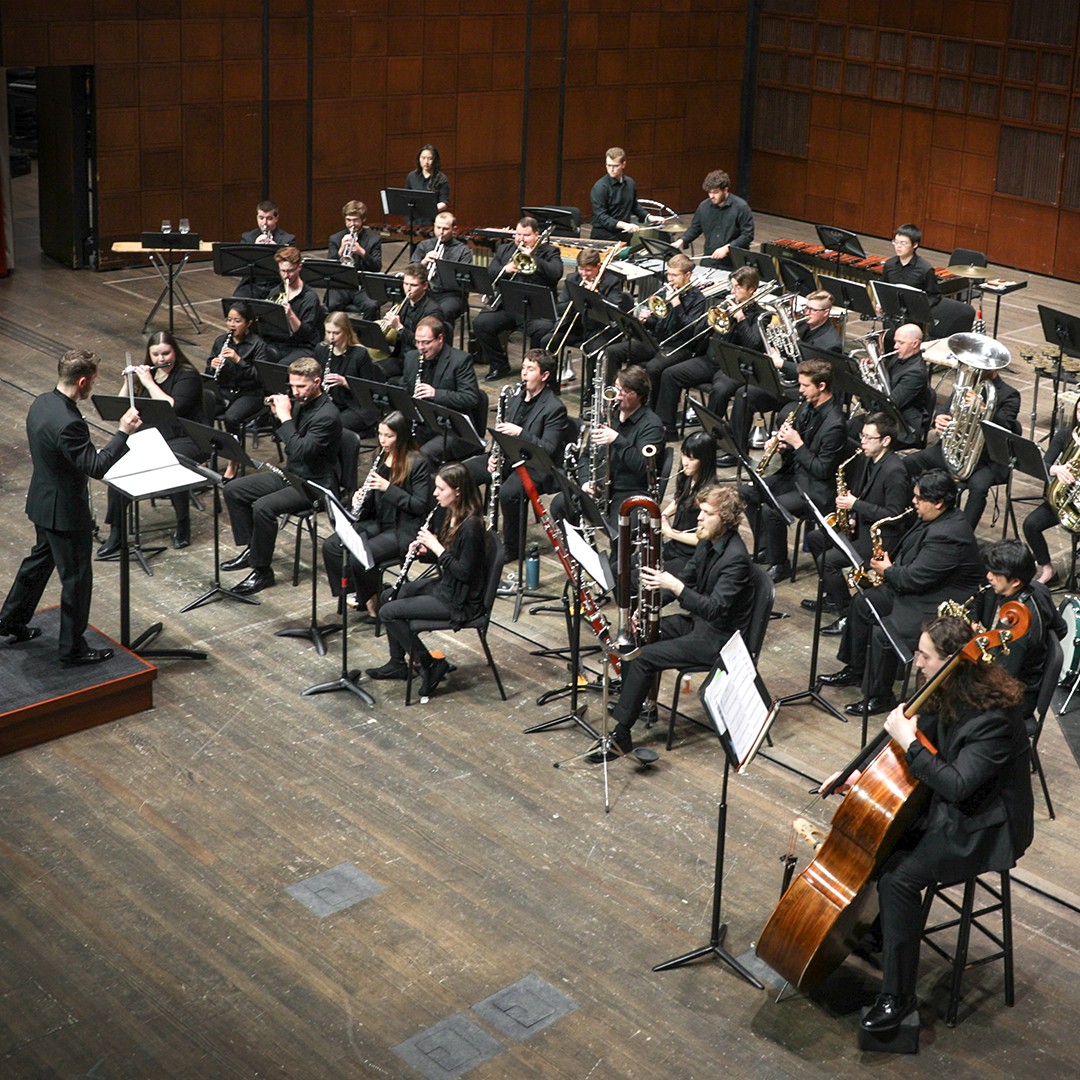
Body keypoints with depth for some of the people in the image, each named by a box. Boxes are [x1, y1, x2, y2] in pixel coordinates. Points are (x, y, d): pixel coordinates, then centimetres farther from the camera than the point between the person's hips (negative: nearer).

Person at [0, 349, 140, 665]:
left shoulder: (41, 403, -2)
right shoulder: (68, 423, -33)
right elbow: (97, 467, -31)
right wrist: (123, 431, -27)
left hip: (42, 502, 10)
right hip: (66, 511, -10)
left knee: (40, 559, 28)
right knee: (76, 577, 6)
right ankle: (72, 648, 20)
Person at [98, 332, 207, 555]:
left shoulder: (187, 375, -7)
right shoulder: (147, 372, 12)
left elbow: (172, 408, -22)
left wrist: (148, 382, -17)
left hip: (185, 439, -5)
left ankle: (183, 526, -13)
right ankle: (115, 533, -14)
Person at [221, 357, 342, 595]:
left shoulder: (327, 415, -22)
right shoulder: (299, 402, 4)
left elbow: (300, 452, -31)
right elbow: (287, 439, 16)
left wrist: (285, 417, -26)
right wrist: (277, 414, -1)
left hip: (315, 483, -10)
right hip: (291, 473, 10)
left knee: (263, 507, -30)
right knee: (233, 489, 6)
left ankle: (262, 571, -15)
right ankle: (250, 550, 15)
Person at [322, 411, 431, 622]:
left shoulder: (418, 464, -13)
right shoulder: (381, 458, 9)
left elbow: (420, 506, -17)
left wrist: (388, 487, -23)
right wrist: (360, 500, -7)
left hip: (404, 531, -8)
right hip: (378, 523, 8)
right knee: (330, 545, -10)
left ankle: (374, 602, -3)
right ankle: (355, 593, 2)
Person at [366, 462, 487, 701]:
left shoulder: (470, 525, -25)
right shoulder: (446, 514, 3)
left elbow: (464, 571, -25)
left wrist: (436, 547, -22)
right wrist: (424, 549, -5)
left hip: (460, 600, -10)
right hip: (443, 584, 10)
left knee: (389, 612, -11)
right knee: (388, 595, 15)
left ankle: (431, 665, 0)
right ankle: (397, 663, 22)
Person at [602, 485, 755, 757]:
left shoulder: (735, 557, -26)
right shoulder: (708, 541, 2)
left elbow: (715, 609, -32)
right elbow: (687, 578, 12)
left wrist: (674, 585, -39)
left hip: (719, 637, -9)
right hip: (697, 619, 9)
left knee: (644, 657, -18)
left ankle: (621, 733, -11)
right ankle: (631, 702, 13)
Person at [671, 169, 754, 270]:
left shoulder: (740, 207, -7)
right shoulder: (704, 206, 7)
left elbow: (748, 235, -9)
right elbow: (694, 229, 19)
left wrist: (727, 248, -19)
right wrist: (681, 241, 1)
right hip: (708, 263, 4)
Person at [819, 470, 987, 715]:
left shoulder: (947, 535, -29)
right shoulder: (934, 520, 4)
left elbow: (914, 578, -27)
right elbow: (912, 557, 21)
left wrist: (887, 570, -8)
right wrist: (890, 563, 2)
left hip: (941, 607, -12)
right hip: (918, 591, 12)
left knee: (882, 634, -24)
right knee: (862, 603, 12)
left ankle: (880, 697, -4)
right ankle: (854, 671, 24)